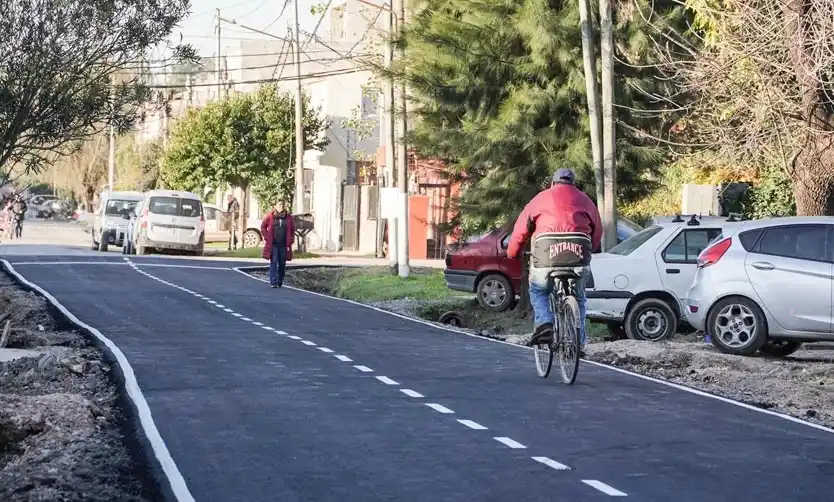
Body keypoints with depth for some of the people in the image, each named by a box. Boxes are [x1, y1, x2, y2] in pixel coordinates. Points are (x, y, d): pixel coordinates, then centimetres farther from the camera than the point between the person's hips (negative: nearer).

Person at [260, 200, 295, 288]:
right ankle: (273, 282, -9)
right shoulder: (270, 216, -2)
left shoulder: (289, 218, 4)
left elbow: (293, 230, 13)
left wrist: (290, 241, 4)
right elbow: (263, 227, 8)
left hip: (284, 245, 2)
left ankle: (280, 282, 19)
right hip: (273, 245, -2)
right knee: (273, 263, -8)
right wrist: (267, 238, 0)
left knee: (282, 264, 7)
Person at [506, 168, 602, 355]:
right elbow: (597, 231, 22)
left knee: (538, 291, 23)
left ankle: (544, 324, -2)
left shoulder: (542, 197, 17)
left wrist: (512, 252, 30)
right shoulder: (584, 200, 22)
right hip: (578, 255, 2)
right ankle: (577, 344, 16)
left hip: (547, 255, -2)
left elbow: (521, 227, 17)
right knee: (578, 299, 22)